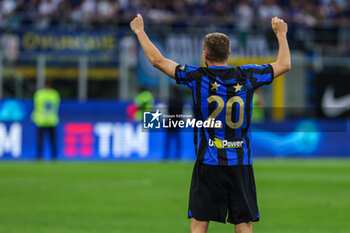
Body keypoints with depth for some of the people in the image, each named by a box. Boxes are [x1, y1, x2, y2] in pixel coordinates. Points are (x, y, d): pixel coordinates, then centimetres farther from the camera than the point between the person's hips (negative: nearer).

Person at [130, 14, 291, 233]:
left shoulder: (198, 77, -5)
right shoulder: (247, 76, 1)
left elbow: (158, 60, 2)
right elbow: (284, 64, 14)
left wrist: (140, 31, 15)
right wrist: (281, 34, 30)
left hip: (208, 163, -2)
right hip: (241, 164, 2)